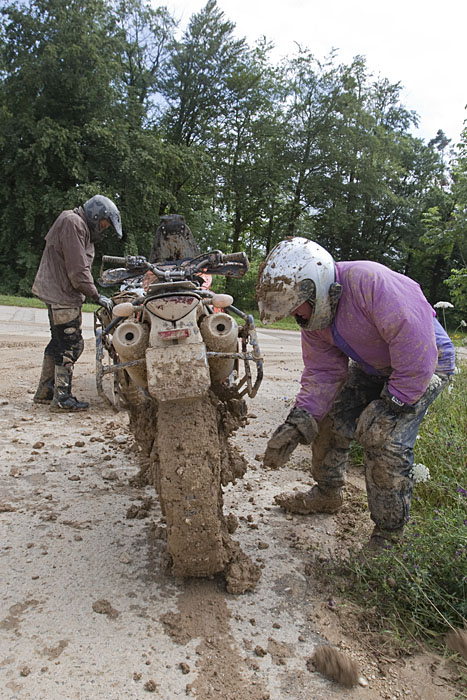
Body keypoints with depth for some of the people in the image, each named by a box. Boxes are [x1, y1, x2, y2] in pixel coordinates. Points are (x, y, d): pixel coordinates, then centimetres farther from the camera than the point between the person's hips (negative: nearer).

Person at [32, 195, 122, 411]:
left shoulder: (82, 226, 20)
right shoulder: (72, 223, -14)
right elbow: (78, 269, -20)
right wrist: (96, 296, -16)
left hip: (61, 294, 11)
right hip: (61, 294, -11)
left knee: (59, 342, 15)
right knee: (70, 344, -9)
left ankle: (44, 392, 24)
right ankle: (62, 397, -2)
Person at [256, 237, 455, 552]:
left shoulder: (371, 283, -37)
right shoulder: (313, 315, -9)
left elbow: (416, 352, -36)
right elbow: (322, 372, -9)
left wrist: (389, 405, -27)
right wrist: (296, 424, -22)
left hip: (426, 363, -7)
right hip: (372, 367, 8)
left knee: (383, 436, -21)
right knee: (330, 420, 4)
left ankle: (388, 537, -3)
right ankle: (327, 495, 28)